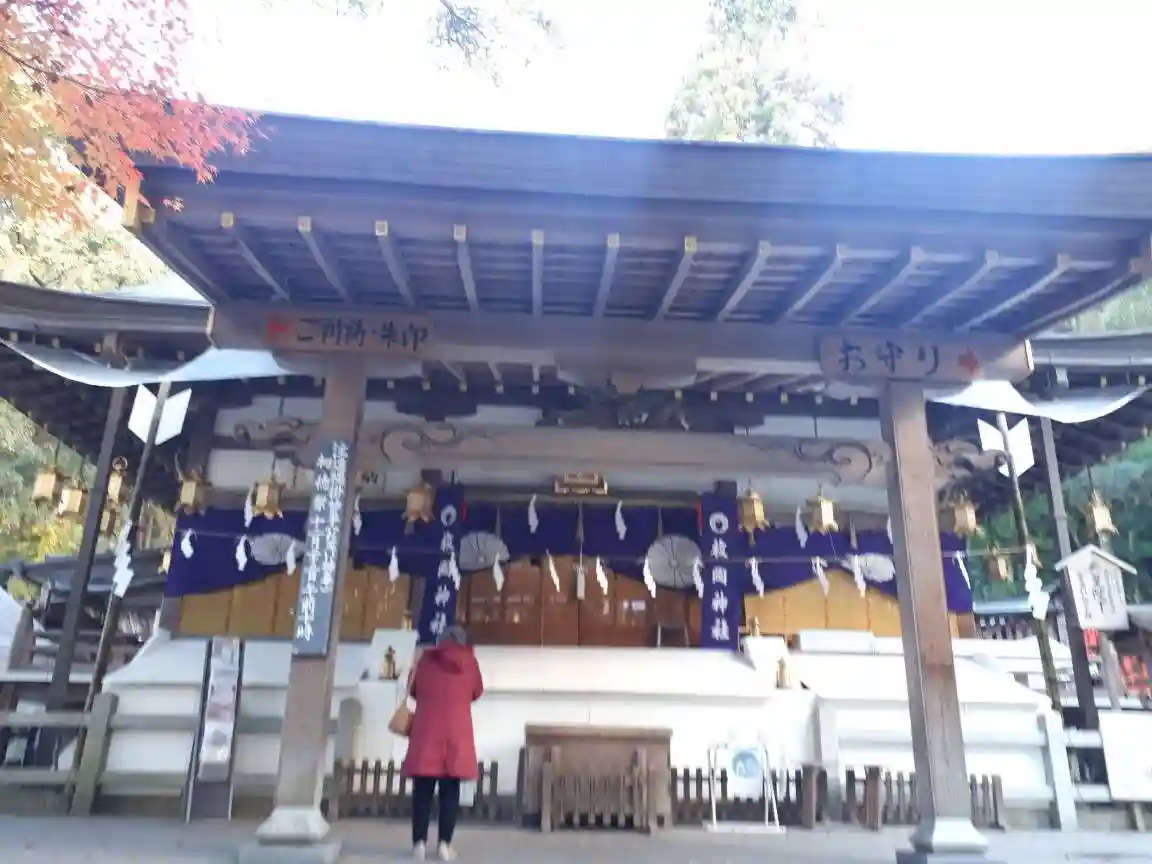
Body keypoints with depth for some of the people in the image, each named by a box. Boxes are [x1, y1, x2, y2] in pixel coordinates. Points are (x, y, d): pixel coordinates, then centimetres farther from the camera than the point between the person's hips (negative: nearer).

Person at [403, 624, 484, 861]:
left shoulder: (426, 659, 5)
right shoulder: (469, 661, 4)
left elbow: (413, 690, 14)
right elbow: (477, 692, 16)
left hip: (426, 733, 1)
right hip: (457, 733, 0)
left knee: (423, 791, 5)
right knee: (450, 792, 4)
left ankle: (419, 842, 3)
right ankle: (444, 843, 2)